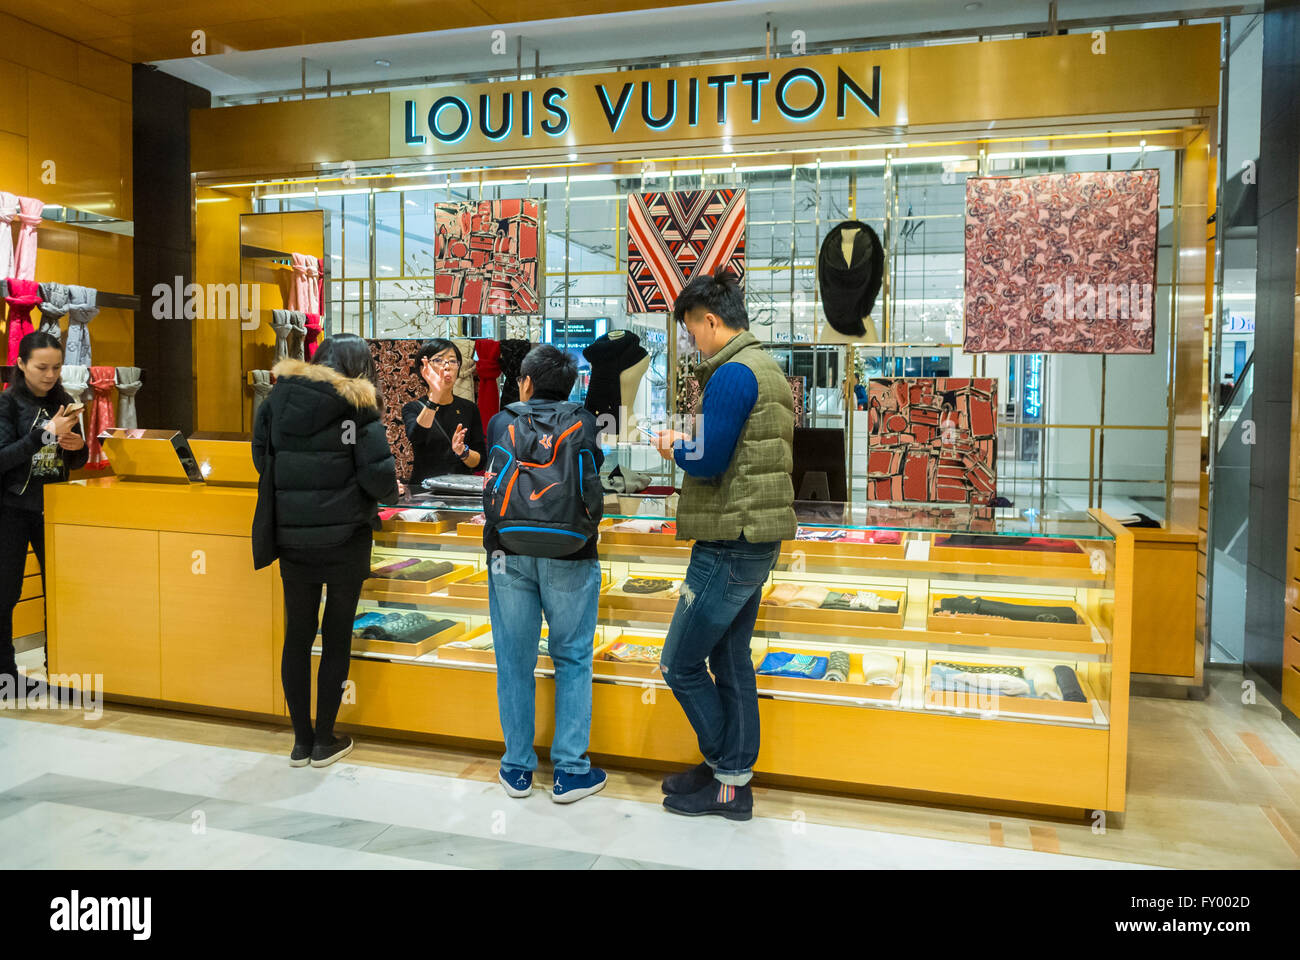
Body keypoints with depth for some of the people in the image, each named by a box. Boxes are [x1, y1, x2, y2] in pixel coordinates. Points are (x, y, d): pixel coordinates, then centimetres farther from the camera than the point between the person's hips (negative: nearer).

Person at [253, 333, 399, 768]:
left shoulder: (278, 397, 3)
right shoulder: (356, 406, -9)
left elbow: (260, 457, 9)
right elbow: (378, 476, -14)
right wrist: (389, 492, 7)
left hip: (291, 537, 3)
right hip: (344, 538, -3)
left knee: (297, 635, 12)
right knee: (337, 636, 9)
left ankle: (301, 741, 21)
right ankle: (324, 741, 17)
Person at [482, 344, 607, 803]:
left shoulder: (501, 423, 6)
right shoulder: (584, 422, 4)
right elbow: (593, 481, 12)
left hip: (509, 553, 1)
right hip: (569, 557, -1)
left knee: (514, 661, 10)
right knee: (573, 660, 9)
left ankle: (517, 768, 19)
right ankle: (570, 770, 11)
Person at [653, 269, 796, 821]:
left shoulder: (733, 374, -16)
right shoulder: (768, 370, 16)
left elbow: (707, 462, -22)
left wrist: (674, 448, -3)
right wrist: (690, 445, 9)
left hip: (728, 547, -10)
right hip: (756, 541, 10)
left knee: (681, 664, 2)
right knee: (730, 661, 16)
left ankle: (727, 782, 14)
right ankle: (733, 778, 25)